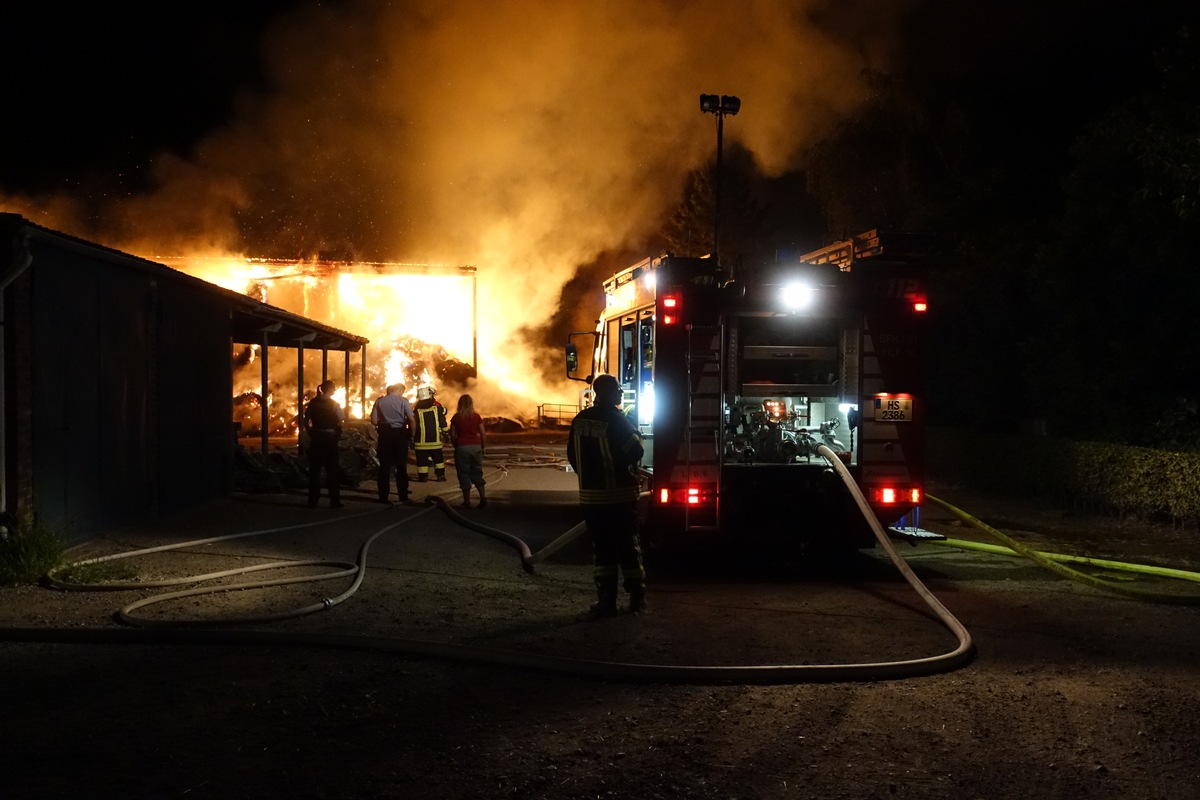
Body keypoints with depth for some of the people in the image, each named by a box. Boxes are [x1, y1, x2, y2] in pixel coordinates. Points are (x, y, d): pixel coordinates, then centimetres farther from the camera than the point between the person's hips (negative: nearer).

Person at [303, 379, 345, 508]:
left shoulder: (314, 402, 2)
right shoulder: (333, 404, -7)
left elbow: (306, 420, 1)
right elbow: (341, 422, -12)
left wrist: (311, 433, 9)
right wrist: (337, 435, 2)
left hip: (316, 437, 3)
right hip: (330, 437, -3)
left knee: (314, 469, 8)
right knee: (331, 470, 5)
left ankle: (313, 501, 9)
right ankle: (334, 501, 6)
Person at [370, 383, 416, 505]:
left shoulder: (379, 401, 3)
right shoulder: (403, 401, -4)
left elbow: (374, 420, -2)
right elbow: (411, 420, -13)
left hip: (385, 434, 2)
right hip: (400, 434, -2)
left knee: (384, 466, 7)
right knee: (401, 467, 5)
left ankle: (383, 497, 6)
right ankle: (403, 497, 6)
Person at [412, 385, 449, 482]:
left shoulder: (416, 409, -2)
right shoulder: (437, 406, -4)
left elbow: (413, 424, 1)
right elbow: (442, 421, -2)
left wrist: (412, 438, 9)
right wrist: (445, 431, 10)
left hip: (421, 440, 0)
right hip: (435, 440, 0)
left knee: (422, 459, 4)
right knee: (438, 458, 13)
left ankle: (423, 476, 4)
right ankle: (440, 475, 13)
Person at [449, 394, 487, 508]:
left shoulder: (456, 417, -2)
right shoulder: (476, 417, 1)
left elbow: (452, 435, -2)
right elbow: (483, 433, 1)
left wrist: (456, 446, 11)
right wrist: (483, 447, 11)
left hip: (461, 447, -2)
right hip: (476, 446, 2)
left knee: (464, 474, 4)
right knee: (477, 473, 13)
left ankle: (467, 502, 3)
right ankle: (483, 498, 6)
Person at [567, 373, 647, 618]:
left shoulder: (580, 420, 4)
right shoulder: (616, 420, -16)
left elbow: (573, 455, 9)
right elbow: (635, 450, -19)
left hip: (590, 496, 4)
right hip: (619, 495, -4)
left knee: (602, 548, 8)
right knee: (628, 547, 6)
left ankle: (606, 600, 2)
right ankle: (637, 598, 12)